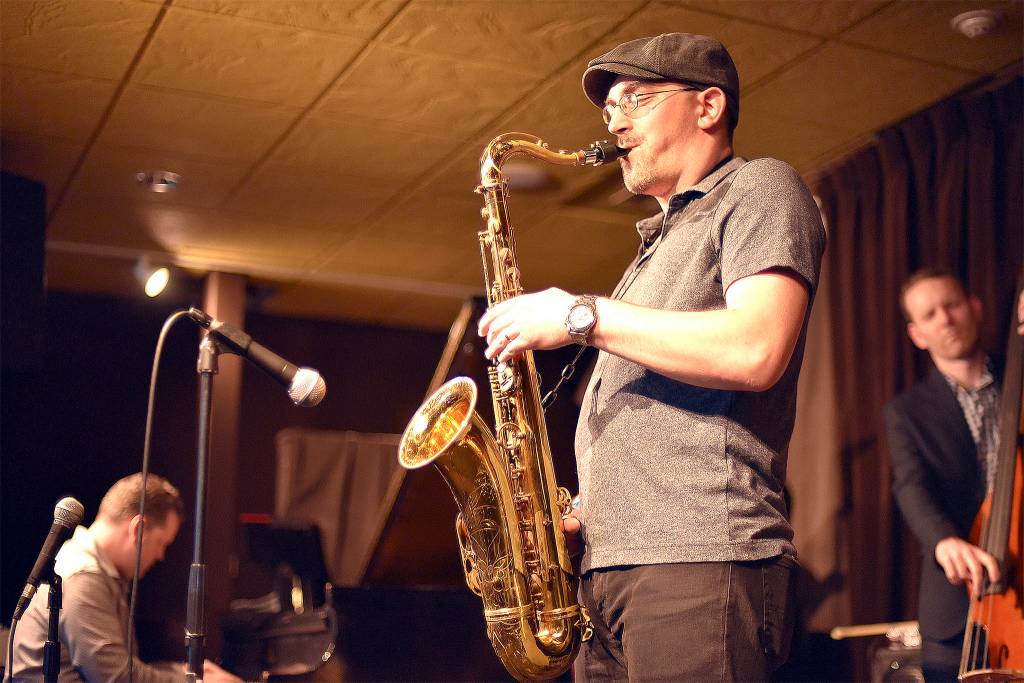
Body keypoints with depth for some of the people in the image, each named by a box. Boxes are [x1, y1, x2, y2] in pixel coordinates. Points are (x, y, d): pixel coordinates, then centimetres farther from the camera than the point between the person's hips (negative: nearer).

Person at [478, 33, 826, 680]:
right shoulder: (661, 240, 27)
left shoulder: (761, 188, 1)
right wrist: (581, 508, 10)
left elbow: (756, 351, -18)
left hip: (702, 558, -8)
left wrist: (581, 315, -13)